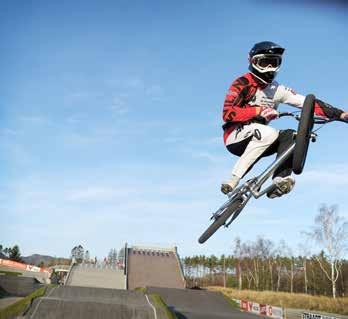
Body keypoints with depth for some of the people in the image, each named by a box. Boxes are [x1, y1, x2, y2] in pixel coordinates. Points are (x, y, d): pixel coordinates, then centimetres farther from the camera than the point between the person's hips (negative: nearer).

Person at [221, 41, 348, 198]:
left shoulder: (277, 90, 6)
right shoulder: (242, 84, -9)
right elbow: (228, 114, -21)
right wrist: (259, 111, -29)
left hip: (258, 139, 5)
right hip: (235, 137, -5)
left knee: (290, 136, -18)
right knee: (269, 133, -32)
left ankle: (280, 180, -27)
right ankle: (233, 180, -31)